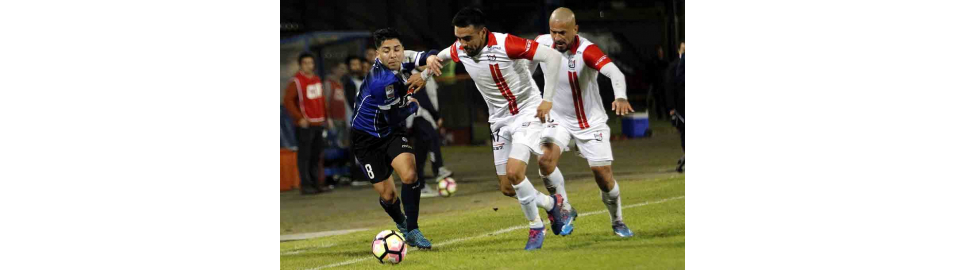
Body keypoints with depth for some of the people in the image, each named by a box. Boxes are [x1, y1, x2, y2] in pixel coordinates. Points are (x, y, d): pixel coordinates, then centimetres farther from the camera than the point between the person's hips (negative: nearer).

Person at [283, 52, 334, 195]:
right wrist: (299, 118, -18)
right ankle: (306, 185, -4)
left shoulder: (317, 80, 14)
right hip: (305, 125, -7)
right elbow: (288, 101, -13)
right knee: (305, 155, -6)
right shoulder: (296, 81, -9)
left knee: (316, 155, 11)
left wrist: (326, 116, 15)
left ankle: (316, 183, 17)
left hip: (319, 123, 7)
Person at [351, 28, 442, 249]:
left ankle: (412, 230, -6)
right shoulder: (381, 81, -32)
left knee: (409, 174, -20)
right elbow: (395, 117, -23)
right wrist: (413, 104, -2)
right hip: (367, 138, -5)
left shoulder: (402, 59, -11)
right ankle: (401, 224, 33)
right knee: (387, 195, -1)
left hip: (392, 132, 5)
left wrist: (431, 59, -40)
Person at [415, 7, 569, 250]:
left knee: (514, 172, -24)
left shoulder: (505, 44, -26)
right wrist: (424, 75, 31)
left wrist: (547, 100, -25)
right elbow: (441, 55, 20)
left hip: (527, 112, -7)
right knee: (507, 189, 3)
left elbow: (553, 56, -26)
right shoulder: (459, 50, -7)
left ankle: (535, 227, -2)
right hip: (500, 120, 7)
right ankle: (551, 204, 28)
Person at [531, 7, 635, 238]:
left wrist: (620, 97, -63)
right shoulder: (542, 44, -12)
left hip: (591, 121, -3)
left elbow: (614, 72, -43)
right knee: (545, 159, -22)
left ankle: (617, 222, 24)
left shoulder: (587, 50, -27)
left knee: (603, 174, -2)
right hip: (558, 118, 3)